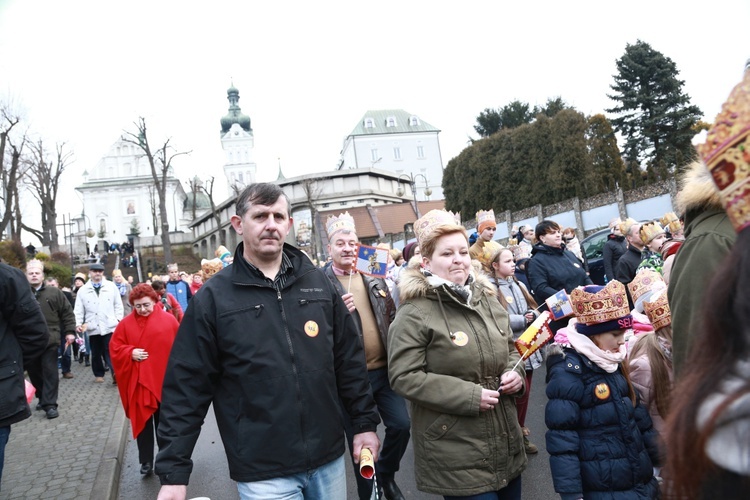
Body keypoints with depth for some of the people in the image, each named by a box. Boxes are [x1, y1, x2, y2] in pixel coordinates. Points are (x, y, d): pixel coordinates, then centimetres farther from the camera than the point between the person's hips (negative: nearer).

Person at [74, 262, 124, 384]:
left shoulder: (111, 286, 5)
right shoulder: (83, 290, 6)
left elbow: (118, 304, 7)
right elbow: (78, 310, 5)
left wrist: (118, 319, 0)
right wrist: (78, 323, -6)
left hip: (109, 326, -2)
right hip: (93, 327, 2)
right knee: (96, 353, 12)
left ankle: (116, 374, -10)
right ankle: (99, 374, 25)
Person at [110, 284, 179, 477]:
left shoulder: (169, 320, -5)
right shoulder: (126, 324, 0)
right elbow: (115, 348, 3)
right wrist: (130, 353, -15)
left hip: (164, 382, -1)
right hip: (138, 383, 1)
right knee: (142, 422, 8)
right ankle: (146, 461, 21)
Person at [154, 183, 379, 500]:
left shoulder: (318, 283, 2)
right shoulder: (214, 297, -7)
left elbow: (349, 360, 7)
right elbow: (187, 387, -7)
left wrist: (365, 423, 7)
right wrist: (174, 473, -8)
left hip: (329, 459, 4)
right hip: (261, 474, -3)